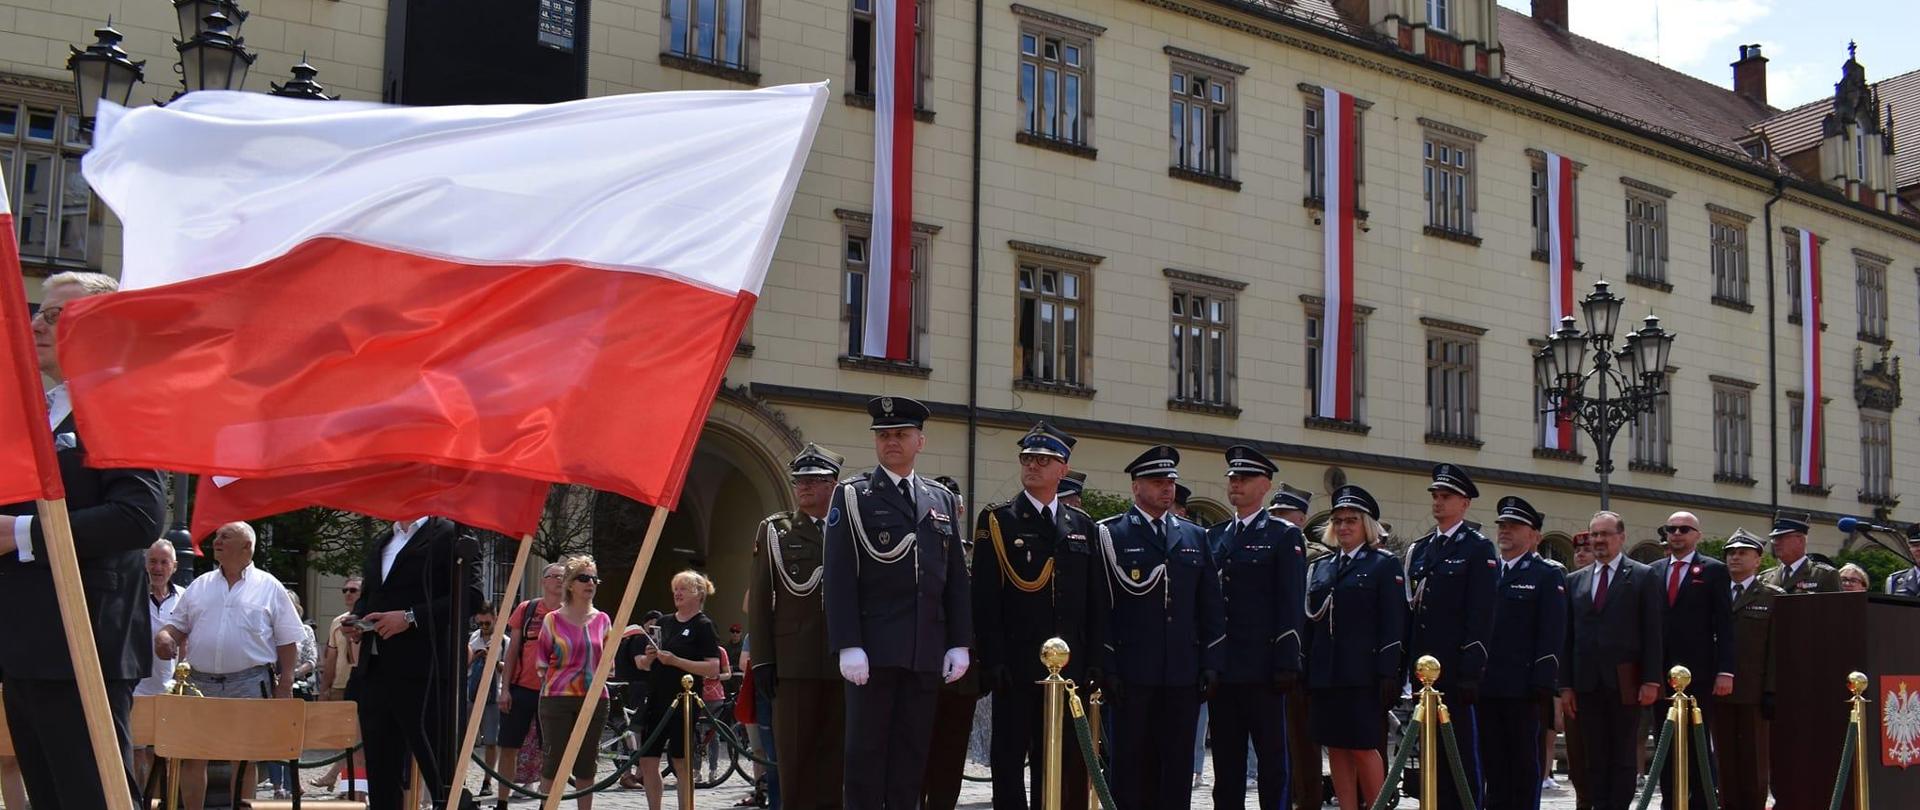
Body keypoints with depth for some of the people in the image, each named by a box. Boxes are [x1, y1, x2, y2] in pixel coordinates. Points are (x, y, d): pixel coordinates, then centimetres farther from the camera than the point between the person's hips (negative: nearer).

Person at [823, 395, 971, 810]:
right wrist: (848, 646, -14)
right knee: (866, 749, -2)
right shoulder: (852, 496, 2)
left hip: (927, 650, 4)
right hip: (873, 648, -4)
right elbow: (839, 577, -6)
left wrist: (960, 643, 6)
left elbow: (956, 578, 14)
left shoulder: (942, 500, 15)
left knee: (912, 752, 6)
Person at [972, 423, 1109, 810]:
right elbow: (985, 599, -5)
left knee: (1065, 763, 6)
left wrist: (1096, 660, 4)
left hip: (1070, 667, 4)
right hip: (1015, 668, -3)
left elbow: (1098, 601, 12)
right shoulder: (997, 521, 1)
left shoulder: (1084, 527, 13)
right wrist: (992, 661, -12)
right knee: (1010, 758, 1)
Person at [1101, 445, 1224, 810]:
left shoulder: (1195, 537, 15)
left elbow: (1212, 607, 14)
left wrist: (1211, 664, 6)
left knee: (1177, 765, 5)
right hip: (1132, 674, -4)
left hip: (1184, 672, 4)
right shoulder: (1112, 533, 1)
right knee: (1131, 763, 1)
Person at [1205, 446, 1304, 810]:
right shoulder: (1214, 536, 15)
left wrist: (1286, 664, -13)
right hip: (1222, 667, 5)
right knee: (1227, 760, 9)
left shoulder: (1285, 536, 0)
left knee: (1272, 755, 1)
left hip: (1262, 669, -5)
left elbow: (1291, 604, -6)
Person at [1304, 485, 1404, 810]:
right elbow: (1311, 621, 15)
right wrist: (1305, 671, 8)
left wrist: (1388, 674, -13)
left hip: (1362, 673, -5)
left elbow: (1393, 624, -5)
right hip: (1325, 673, 5)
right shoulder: (1321, 567, 17)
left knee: (1364, 747, -6)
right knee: (1336, 747, 6)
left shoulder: (1384, 565, 2)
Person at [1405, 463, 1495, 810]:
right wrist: (1406, 665, 10)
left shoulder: (1478, 548, -2)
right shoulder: (1419, 549, 17)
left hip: (1457, 671, -6)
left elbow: (1481, 615, -9)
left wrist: (1471, 669, -16)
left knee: (1465, 752, -4)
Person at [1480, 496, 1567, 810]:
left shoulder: (1548, 574, 0)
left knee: (1524, 758, 2)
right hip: (1487, 685, 5)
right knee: (1493, 760, 8)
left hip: (1523, 688, -5)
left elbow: (1552, 633, -6)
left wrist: (1542, 685, -13)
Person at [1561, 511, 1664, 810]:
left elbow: (1654, 633, -2)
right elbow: (1568, 636, 12)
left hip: (1624, 682, -4)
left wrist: (1651, 681, -10)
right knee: (1594, 759, 4)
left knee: (1624, 758, 0)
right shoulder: (1575, 581, 14)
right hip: (1587, 683, 4)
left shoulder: (1643, 577, 3)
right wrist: (1566, 684, 6)